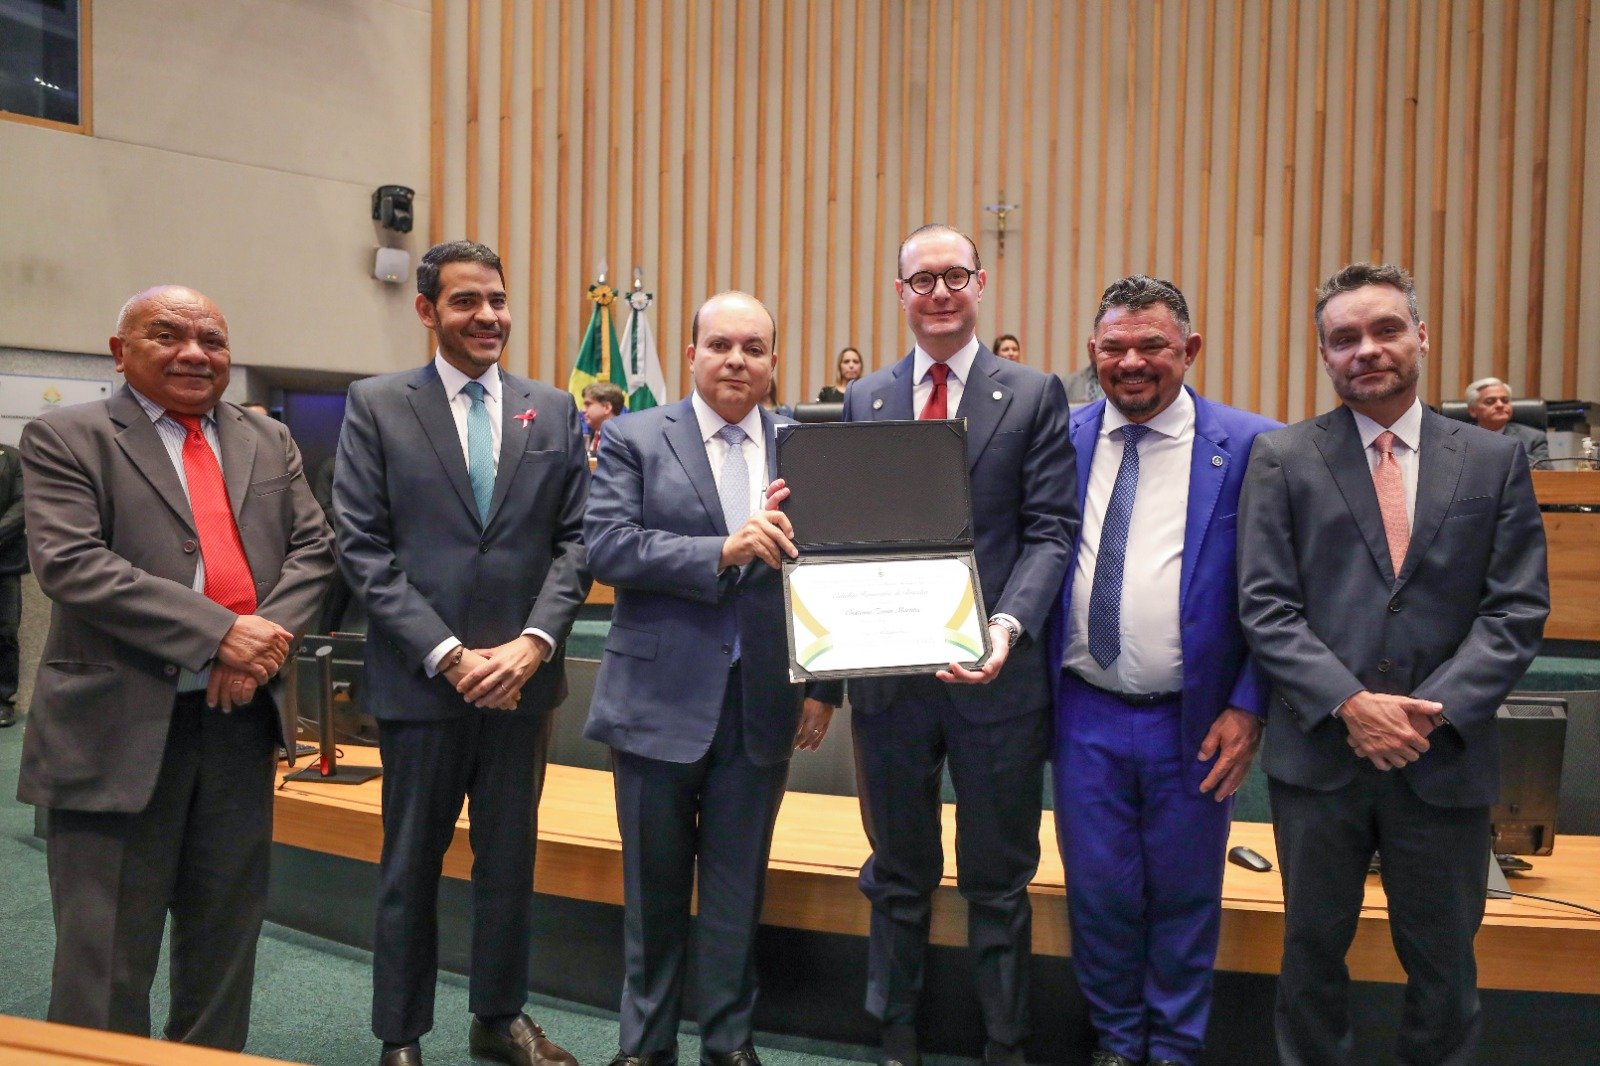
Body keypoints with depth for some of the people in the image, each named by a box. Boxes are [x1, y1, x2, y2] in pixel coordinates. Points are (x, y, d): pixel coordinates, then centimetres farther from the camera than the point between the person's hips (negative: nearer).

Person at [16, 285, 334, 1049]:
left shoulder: (269, 442, 12)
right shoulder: (65, 438, -3)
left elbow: (313, 547, 6)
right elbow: (69, 564, -15)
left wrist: (267, 635, -13)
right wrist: (219, 631, -21)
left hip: (238, 716, 5)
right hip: (118, 727, -4)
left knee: (226, 933, 16)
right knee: (106, 953, 6)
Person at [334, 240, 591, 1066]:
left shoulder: (554, 411, 7)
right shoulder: (376, 407, 0)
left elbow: (576, 539, 3)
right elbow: (363, 547, -6)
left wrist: (534, 642, -11)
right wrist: (446, 654, -13)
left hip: (522, 677, 3)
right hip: (420, 680, -2)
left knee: (511, 859, 14)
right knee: (411, 867, 12)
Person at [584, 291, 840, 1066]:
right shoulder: (635, 438, -1)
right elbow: (607, 548, -14)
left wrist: (826, 685, 1)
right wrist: (724, 551, -24)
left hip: (763, 705, 2)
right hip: (661, 700, -1)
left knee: (738, 887, 13)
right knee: (655, 886, 13)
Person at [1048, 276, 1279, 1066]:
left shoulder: (1248, 446, -6)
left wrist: (1248, 706, -8)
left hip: (1193, 722, -2)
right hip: (1085, 713, 2)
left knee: (1183, 898, 15)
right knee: (1098, 892, 13)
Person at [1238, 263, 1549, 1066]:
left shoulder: (1495, 462, 5)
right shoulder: (1281, 458, 0)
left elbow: (1517, 610, 0)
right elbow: (1266, 607, -6)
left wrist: (1434, 710, -13)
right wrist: (1349, 705, -16)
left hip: (1445, 757, 1)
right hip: (1318, 752, -1)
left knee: (1444, 966, 15)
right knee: (1313, 950, 15)